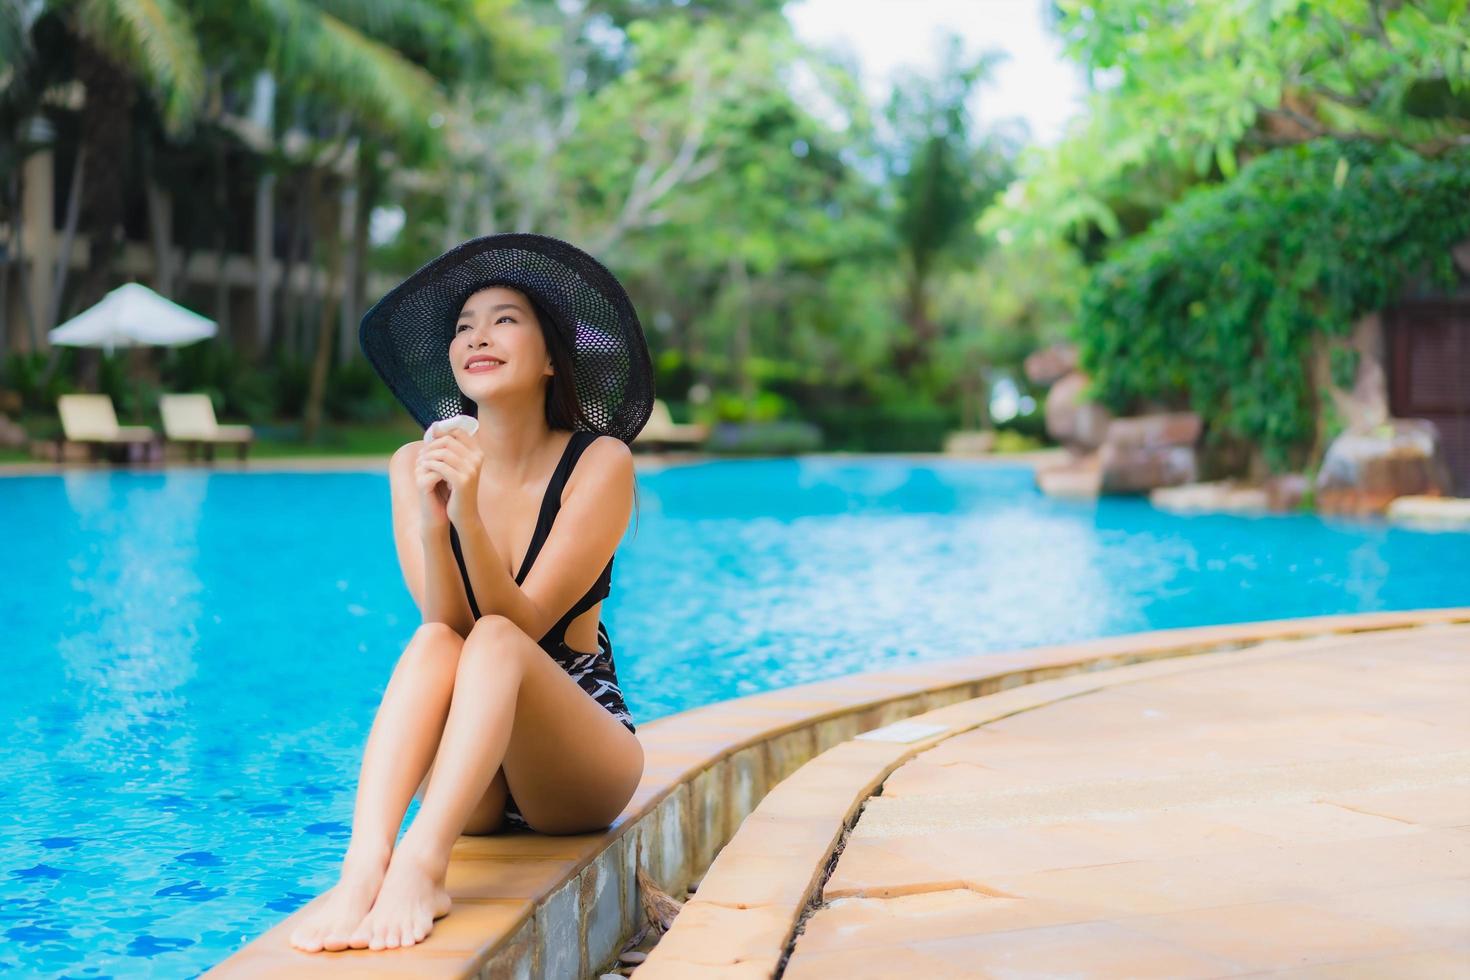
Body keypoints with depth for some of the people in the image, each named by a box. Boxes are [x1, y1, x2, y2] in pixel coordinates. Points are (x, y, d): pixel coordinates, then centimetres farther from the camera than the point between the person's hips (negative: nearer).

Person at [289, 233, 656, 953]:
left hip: (578, 770, -2)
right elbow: (446, 623, -13)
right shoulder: (417, 466, -1)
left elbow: (521, 623, -17)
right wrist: (431, 524, -32)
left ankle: (421, 867, -49)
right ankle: (363, 867, -46)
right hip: (467, 788, 2)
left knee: (494, 640, -30)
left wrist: (469, 514, -33)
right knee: (431, 643, -28)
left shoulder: (599, 463, -9)